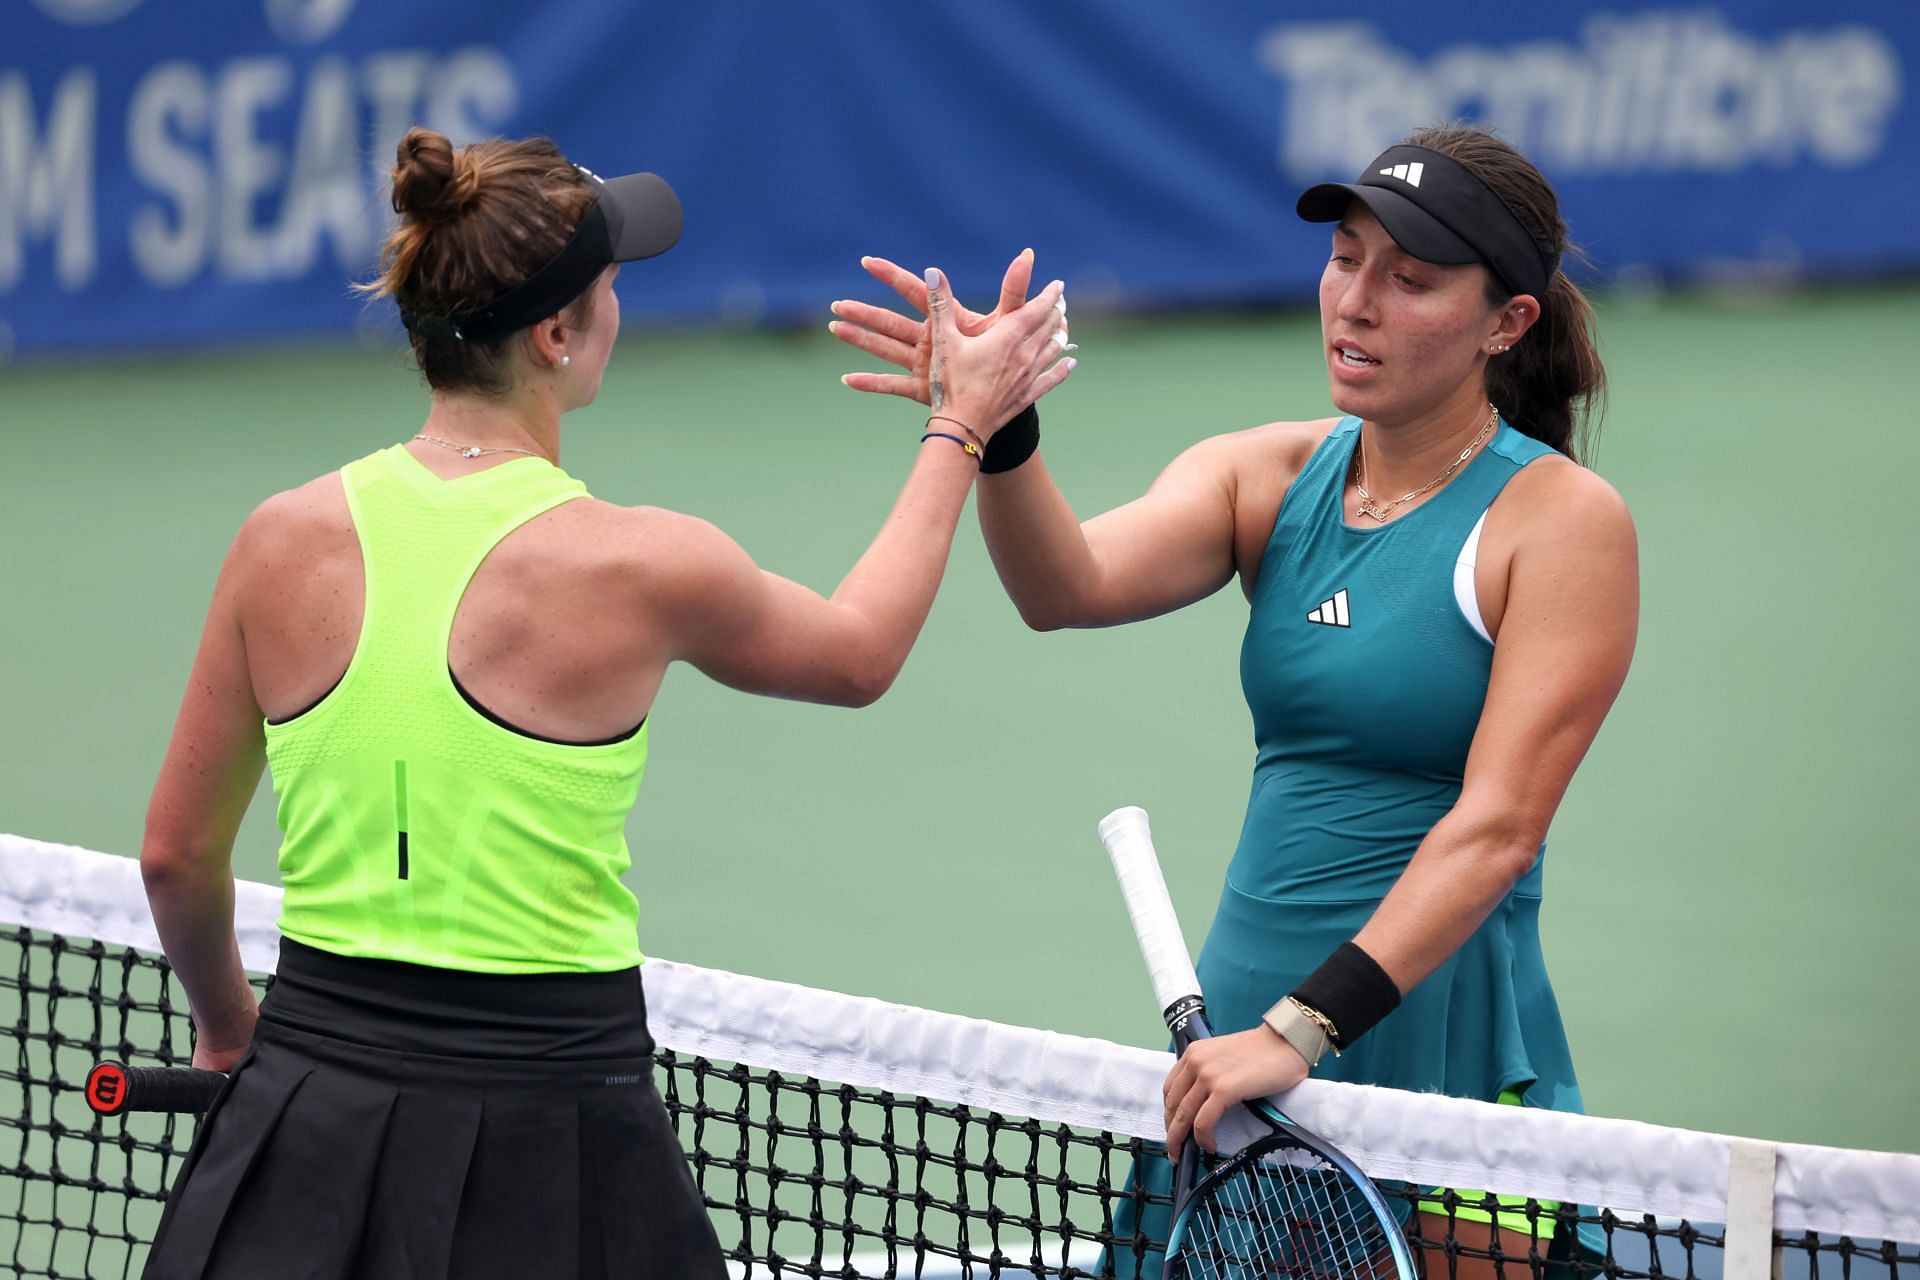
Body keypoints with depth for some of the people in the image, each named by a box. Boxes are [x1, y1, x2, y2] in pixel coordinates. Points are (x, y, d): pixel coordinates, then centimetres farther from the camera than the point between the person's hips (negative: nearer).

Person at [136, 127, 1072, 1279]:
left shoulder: (286, 538, -2)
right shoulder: (639, 567, -11)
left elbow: (178, 857, 8)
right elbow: (859, 654, 11)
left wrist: (228, 1027, 27)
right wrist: (964, 427, 23)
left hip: (308, 1130, 3)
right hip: (546, 1147, -3)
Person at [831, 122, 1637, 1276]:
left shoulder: (1562, 519, -9)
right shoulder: (1270, 476, 6)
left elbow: (1495, 827, -18)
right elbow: (1076, 585, -11)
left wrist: (1304, 1027, -26)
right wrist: (998, 431, -30)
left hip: (1443, 1048, -5)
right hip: (1247, 1023, 5)